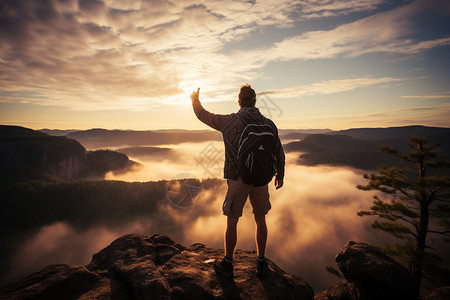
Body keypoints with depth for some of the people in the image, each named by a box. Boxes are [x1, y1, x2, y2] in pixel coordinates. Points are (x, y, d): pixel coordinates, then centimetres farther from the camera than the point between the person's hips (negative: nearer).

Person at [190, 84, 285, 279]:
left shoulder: (229, 122, -8)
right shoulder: (269, 124, 0)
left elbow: (204, 116, 6)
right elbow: (279, 153, 6)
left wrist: (195, 100, 26)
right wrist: (280, 174, 21)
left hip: (238, 180, -2)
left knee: (232, 222, 11)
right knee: (260, 220, 17)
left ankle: (227, 265, 25)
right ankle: (261, 263, 30)